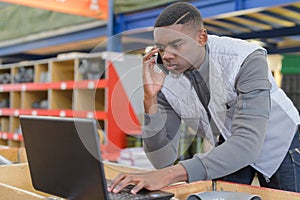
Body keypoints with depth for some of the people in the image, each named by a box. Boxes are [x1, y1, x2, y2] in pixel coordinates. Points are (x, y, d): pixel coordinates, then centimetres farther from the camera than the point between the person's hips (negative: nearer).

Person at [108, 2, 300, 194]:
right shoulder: (165, 82, -21)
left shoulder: (247, 60, -34)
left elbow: (248, 143, -45)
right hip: (229, 148, 3)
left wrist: (172, 174, -56)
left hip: (278, 142, -2)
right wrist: (150, 99, -35)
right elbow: (163, 161, -22)